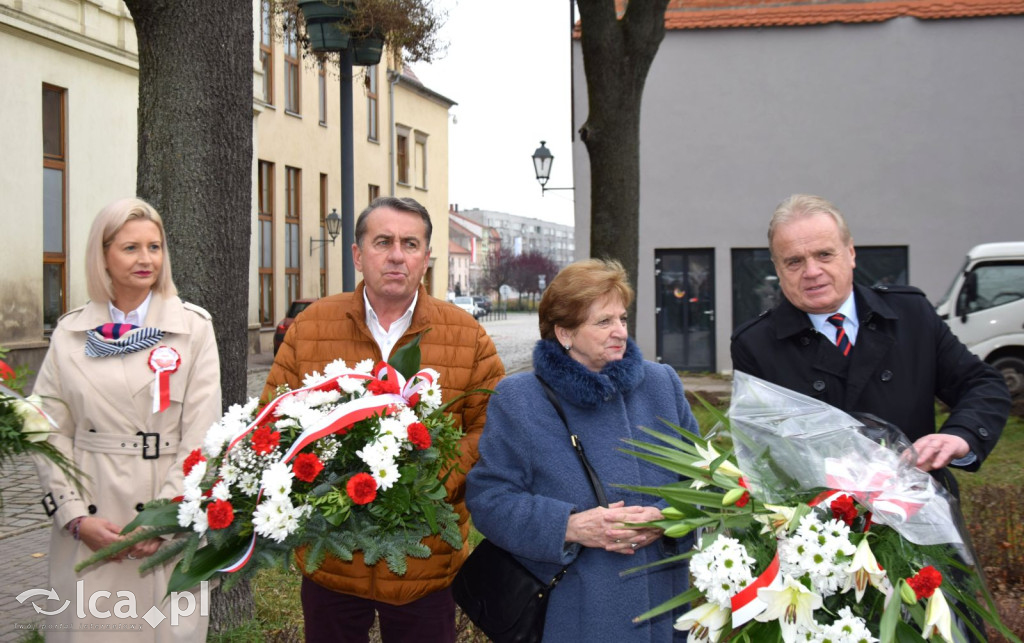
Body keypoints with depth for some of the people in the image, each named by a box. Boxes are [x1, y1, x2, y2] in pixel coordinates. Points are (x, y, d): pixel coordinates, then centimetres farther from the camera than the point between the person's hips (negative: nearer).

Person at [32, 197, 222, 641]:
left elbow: (201, 436, -5)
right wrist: (77, 517, -8)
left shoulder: (193, 327, -1)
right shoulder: (70, 333, 5)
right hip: (88, 530, 2)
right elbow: (52, 434, 3)